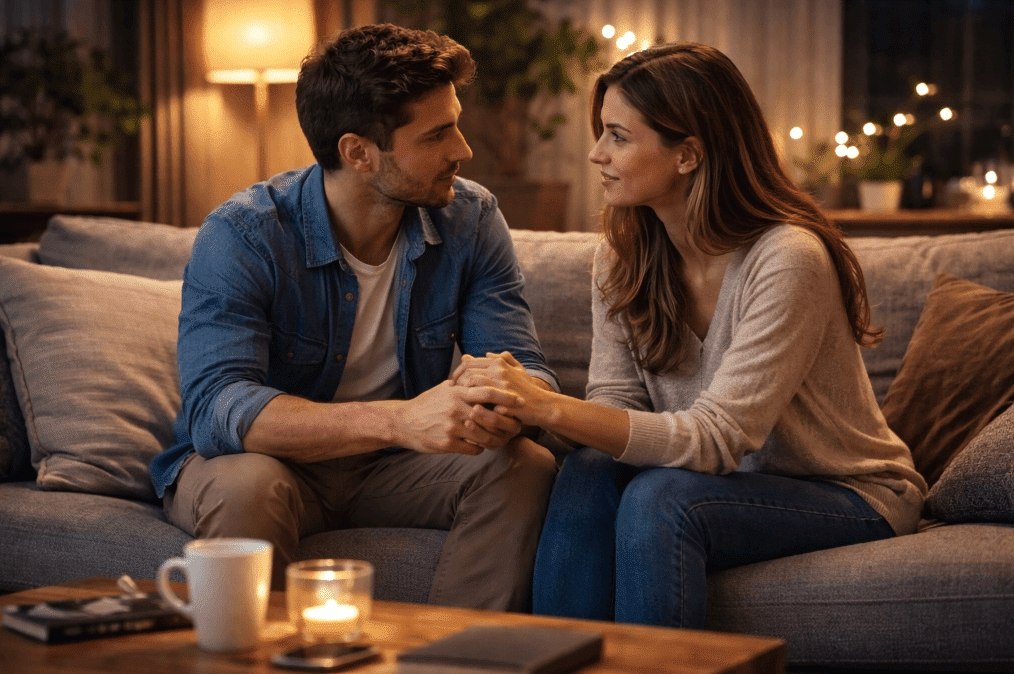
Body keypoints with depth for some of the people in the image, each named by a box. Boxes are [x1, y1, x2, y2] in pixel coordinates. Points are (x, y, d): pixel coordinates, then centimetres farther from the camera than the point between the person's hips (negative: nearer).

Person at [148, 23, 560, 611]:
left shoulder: (472, 221, -7)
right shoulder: (242, 236, -21)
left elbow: (531, 373, -10)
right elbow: (217, 408, -34)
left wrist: (506, 403, -38)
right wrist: (401, 420, -48)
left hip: (388, 470, 4)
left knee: (527, 466, -22)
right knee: (248, 486, -37)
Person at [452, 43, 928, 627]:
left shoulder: (786, 260, -24)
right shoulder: (623, 256, -1)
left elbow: (714, 439, -29)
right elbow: (617, 403, -4)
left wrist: (549, 407, -37)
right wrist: (524, 401, -26)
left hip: (852, 496, -5)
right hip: (729, 481, 6)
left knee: (658, 499, -31)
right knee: (588, 475, -23)